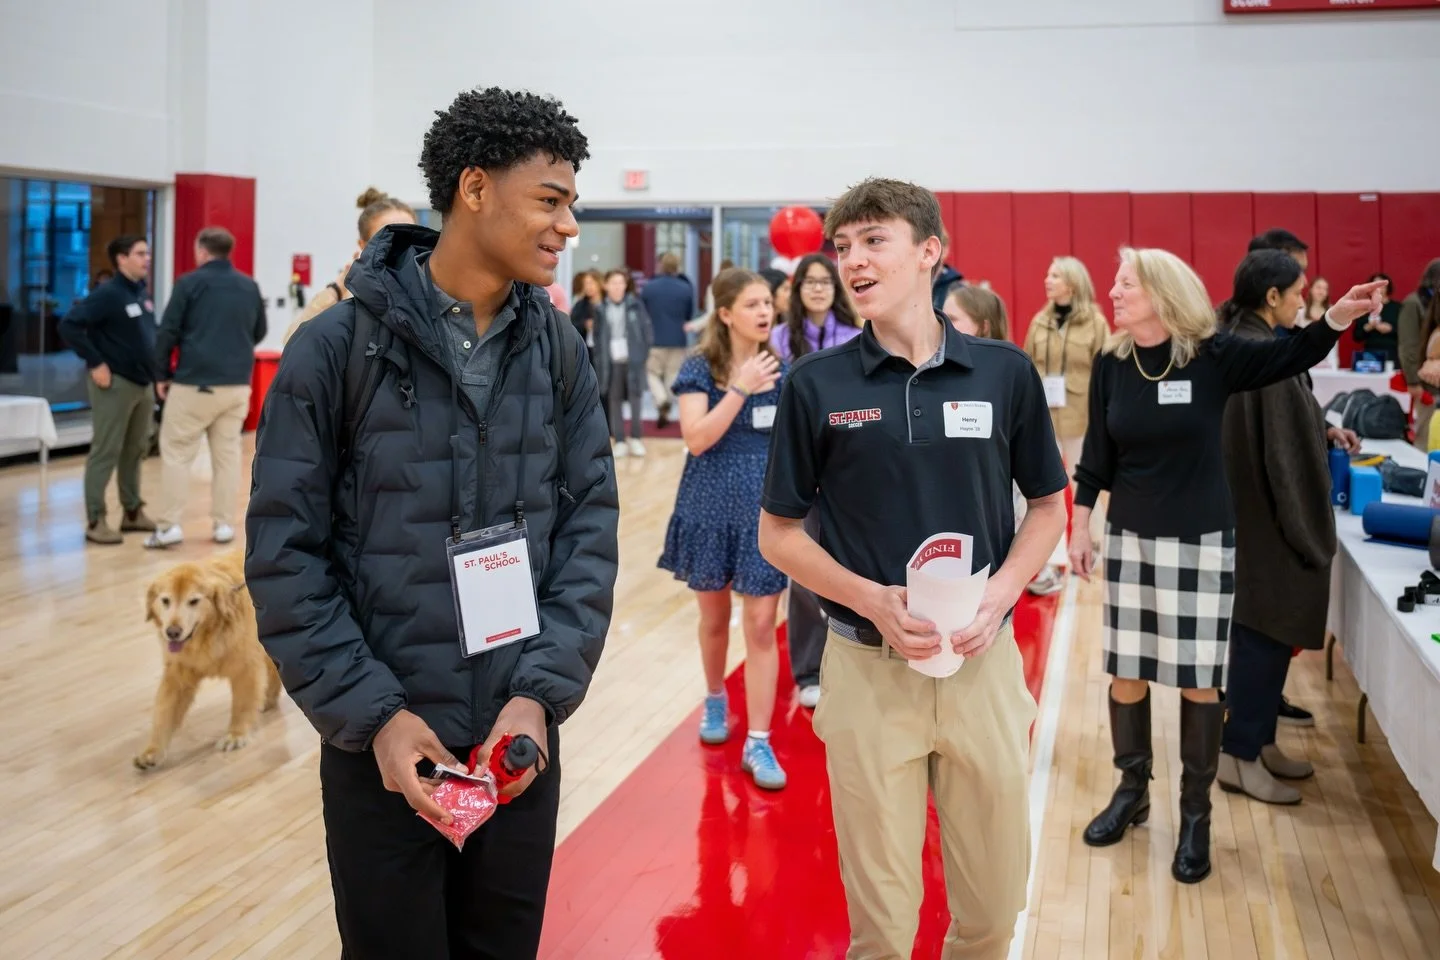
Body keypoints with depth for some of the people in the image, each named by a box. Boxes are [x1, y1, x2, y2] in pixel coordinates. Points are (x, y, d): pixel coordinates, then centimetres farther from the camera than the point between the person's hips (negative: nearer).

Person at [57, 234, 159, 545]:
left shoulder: (143, 294, 11)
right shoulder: (107, 294, -13)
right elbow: (69, 326, -19)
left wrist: (156, 370, 11)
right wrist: (96, 363, -18)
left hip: (142, 383, 8)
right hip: (115, 383, -8)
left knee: (135, 450, 14)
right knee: (105, 452, -4)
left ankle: (132, 512, 24)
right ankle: (95, 521, 1)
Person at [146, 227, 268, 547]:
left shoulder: (190, 282, -4)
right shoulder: (250, 286, 9)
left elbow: (167, 332, -4)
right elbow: (259, 333, 19)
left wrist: (162, 374, 6)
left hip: (195, 383, -4)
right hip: (238, 384, 4)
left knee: (176, 452, 2)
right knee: (227, 454, 9)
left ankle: (169, 525, -1)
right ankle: (224, 524, 10)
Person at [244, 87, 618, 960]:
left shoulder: (558, 349, 2)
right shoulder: (338, 346, -9)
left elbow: (591, 525, 1)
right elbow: (285, 552, -8)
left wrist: (544, 691, -10)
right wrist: (371, 712, -14)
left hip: (522, 737, 3)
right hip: (382, 742, -3)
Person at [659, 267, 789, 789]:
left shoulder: (781, 370, 2)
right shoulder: (700, 368, -6)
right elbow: (696, 439, -18)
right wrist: (740, 389, -24)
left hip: (766, 507, 1)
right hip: (711, 506, -1)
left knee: (761, 624, -2)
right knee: (713, 617, 15)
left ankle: (758, 742, 2)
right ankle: (715, 698, 42)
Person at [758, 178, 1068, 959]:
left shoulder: (1005, 371, -1)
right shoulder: (816, 384, -4)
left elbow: (1047, 506, 9)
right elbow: (779, 533, 1)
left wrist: (999, 594, -9)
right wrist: (875, 601, -14)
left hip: (983, 661, 1)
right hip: (866, 668, -1)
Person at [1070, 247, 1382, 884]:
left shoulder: (1213, 357, -9)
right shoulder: (1111, 365, -1)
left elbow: (1291, 357, -9)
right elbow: (1097, 456, 4)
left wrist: (1338, 316, -28)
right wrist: (1079, 528, 6)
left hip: (1200, 540, -3)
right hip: (1129, 537, 3)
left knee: (1198, 679, 4)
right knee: (1126, 671, 8)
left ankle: (1195, 812, 19)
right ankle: (1132, 790, 28)